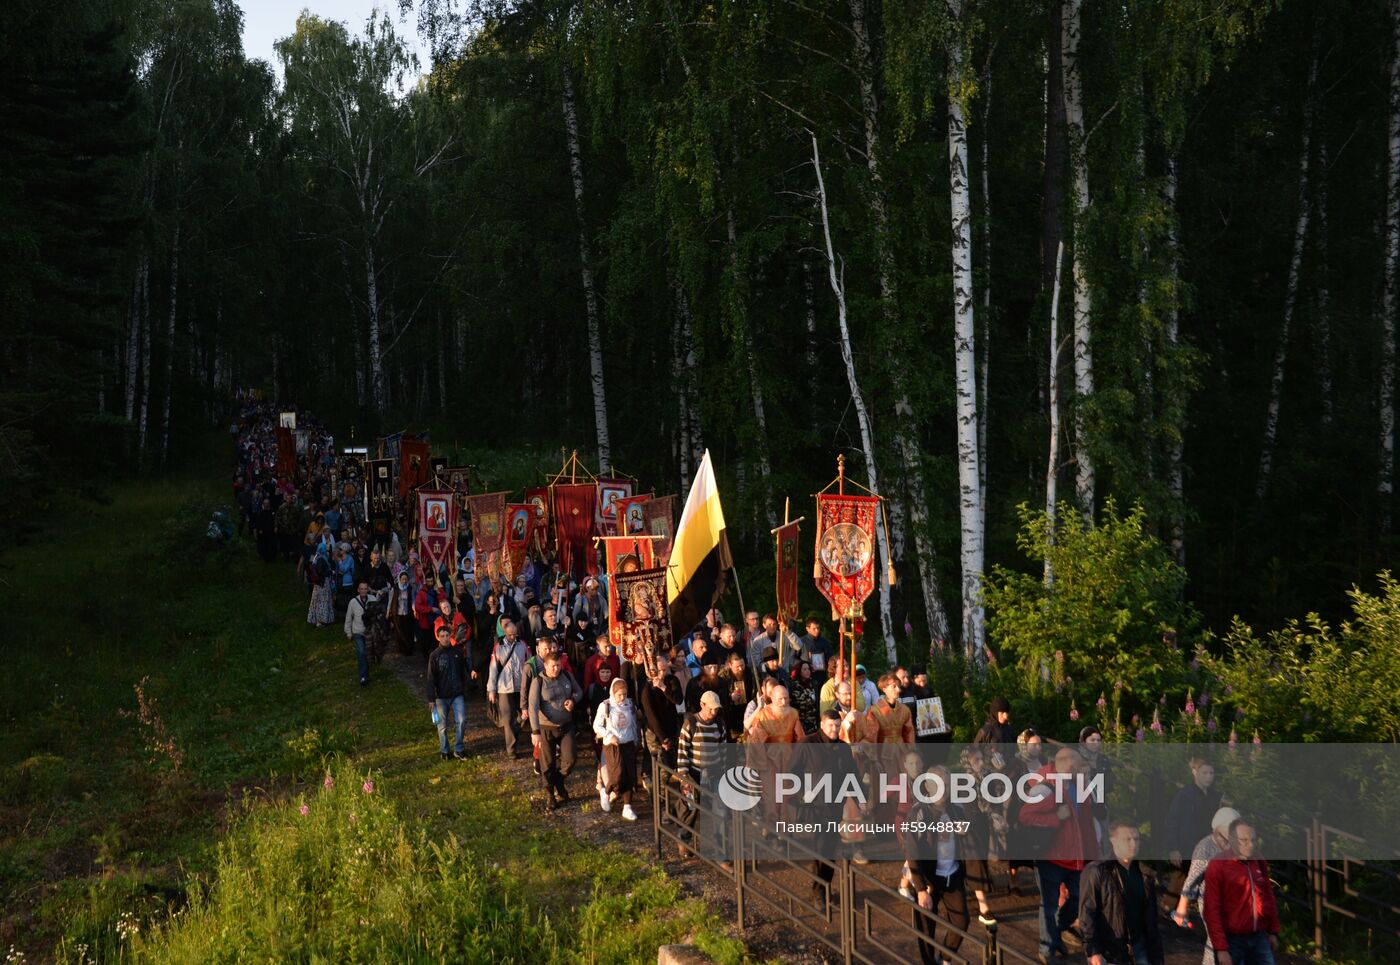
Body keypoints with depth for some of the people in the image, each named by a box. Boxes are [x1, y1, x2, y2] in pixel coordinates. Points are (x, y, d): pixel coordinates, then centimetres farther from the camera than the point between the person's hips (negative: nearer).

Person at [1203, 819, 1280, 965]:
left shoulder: (1259, 862, 7)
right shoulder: (1217, 865, -11)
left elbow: (1269, 897, 17)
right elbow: (1212, 910, -14)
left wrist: (1273, 931, 13)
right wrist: (1221, 948, -17)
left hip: (1259, 938, 5)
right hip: (1231, 941, -5)